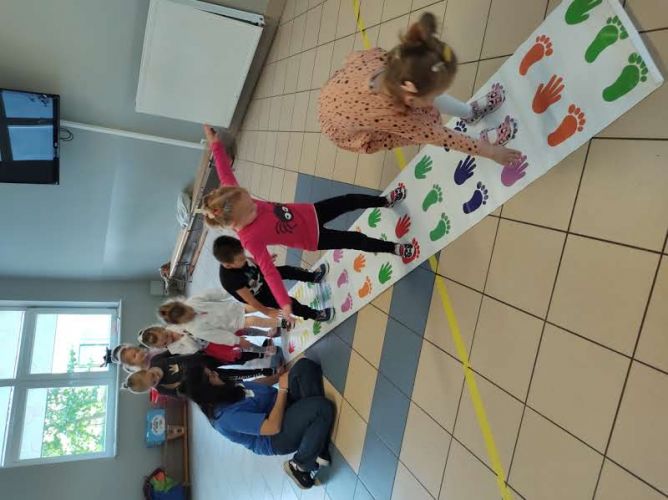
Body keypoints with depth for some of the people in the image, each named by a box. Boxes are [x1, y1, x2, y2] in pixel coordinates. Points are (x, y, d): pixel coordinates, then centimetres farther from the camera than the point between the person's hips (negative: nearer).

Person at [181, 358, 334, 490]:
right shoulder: (227, 415, -27)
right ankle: (300, 466, -7)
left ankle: (319, 444, -16)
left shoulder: (225, 391, 1)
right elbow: (273, 427, -29)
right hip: (277, 436, -9)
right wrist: (283, 389, -21)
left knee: (305, 365, -18)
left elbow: (256, 383, 18)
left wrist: (281, 375, 7)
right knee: (323, 407, -36)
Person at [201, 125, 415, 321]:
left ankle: (385, 201, 45)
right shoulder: (250, 238, -32)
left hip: (309, 214, 6)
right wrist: (284, 302, -35)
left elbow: (226, 173, -9)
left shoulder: (235, 199, -19)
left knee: (351, 200, 16)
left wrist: (215, 144, -12)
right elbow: (268, 270, -32)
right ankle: (396, 249, 27)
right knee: (358, 240, 2)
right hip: (312, 238, -6)